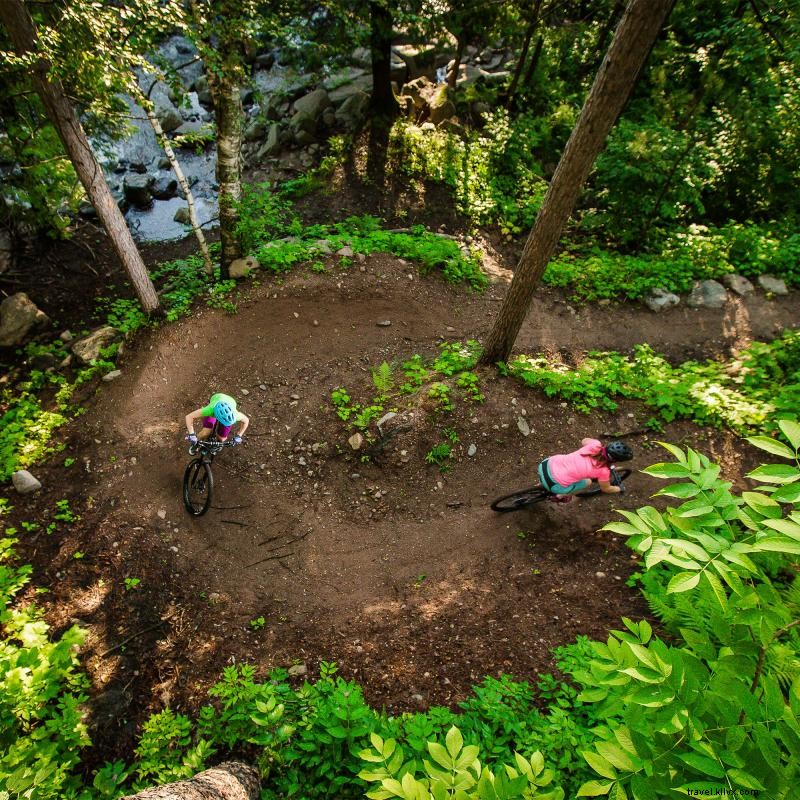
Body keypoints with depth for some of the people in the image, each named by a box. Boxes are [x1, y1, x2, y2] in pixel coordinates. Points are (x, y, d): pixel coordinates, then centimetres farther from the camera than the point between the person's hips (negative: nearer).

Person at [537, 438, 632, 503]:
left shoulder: (596, 444, -4)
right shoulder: (603, 471, -11)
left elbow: (583, 441, 22)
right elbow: (606, 489, 12)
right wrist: (619, 488, 31)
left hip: (546, 464, 4)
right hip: (555, 484, -4)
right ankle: (560, 496, 31)